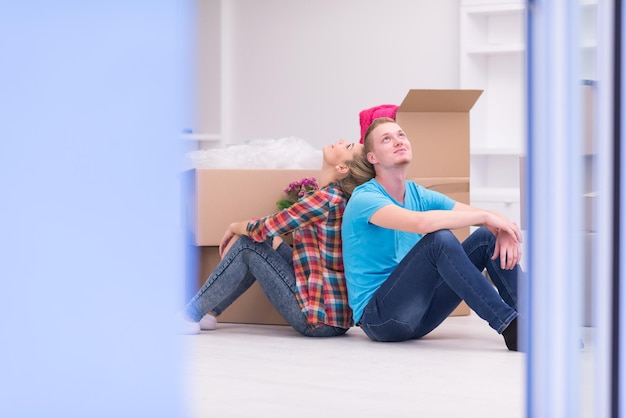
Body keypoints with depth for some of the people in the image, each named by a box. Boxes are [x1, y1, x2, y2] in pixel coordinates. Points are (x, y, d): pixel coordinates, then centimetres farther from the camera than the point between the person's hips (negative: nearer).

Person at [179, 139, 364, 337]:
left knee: (247, 245, -2)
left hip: (321, 319, -9)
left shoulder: (327, 197, -19)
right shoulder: (334, 194, 9)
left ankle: (191, 314, 6)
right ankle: (208, 311, 19)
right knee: (260, 241, 14)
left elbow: (266, 227, -10)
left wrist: (235, 227, 9)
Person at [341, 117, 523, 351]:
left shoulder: (419, 195, 10)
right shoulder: (365, 199, -13)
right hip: (378, 317, -8)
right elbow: (422, 222, -33)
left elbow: (491, 219, 1)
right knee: (440, 238, -29)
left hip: (418, 316, 8)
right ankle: (509, 327, -31)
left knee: (487, 237, -4)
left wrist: (504, 231, -23)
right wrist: (486, 216, -26)